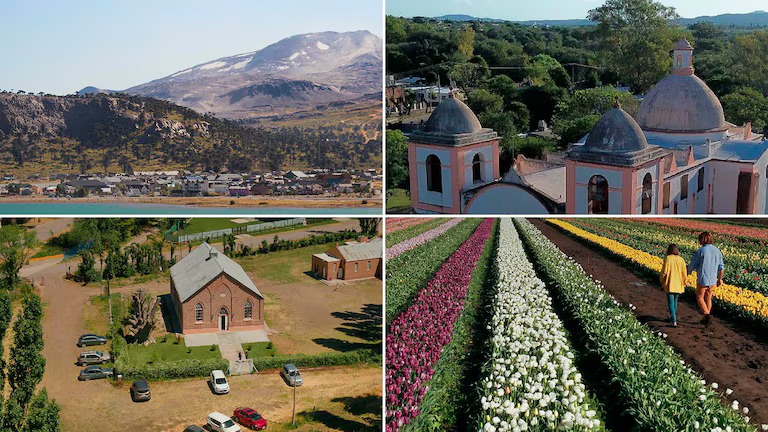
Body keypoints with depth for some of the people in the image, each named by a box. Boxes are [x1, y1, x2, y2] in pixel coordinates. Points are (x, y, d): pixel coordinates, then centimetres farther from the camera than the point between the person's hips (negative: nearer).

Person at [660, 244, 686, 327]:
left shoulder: (667, 259, -11)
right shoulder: (681, 260, -1)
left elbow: (664, 272, -10)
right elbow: (684, 274, 2)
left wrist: (662, 282, 6)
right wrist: (683, 284, 17)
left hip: (670, 285, -4)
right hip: (678, 285, 4)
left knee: (671, 303, -1)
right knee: (675, 301, 23)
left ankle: (674, 321, -12)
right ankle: (673, 317, 38)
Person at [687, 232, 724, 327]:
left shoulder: (701, 251, -15)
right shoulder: (717, 251, 2)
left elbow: (692, 265, -10)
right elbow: (721, 267, 10)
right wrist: (720, 279, 23)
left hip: (702, 280, -5)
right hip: (713, 280, 6)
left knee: (700, 298, 9)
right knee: (708, 298, 19)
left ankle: (707, 315, -12)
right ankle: (705, 319, 26)